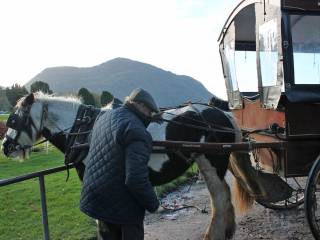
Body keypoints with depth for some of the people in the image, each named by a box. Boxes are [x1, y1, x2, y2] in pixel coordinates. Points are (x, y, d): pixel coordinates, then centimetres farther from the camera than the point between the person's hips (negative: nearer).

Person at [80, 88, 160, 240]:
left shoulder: (104, 117, 6)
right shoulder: (137, 130, -24)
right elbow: (137, 179, -29)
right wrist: (153, 204, -15)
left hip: (95, 197, 8)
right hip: (124, 205, -8)